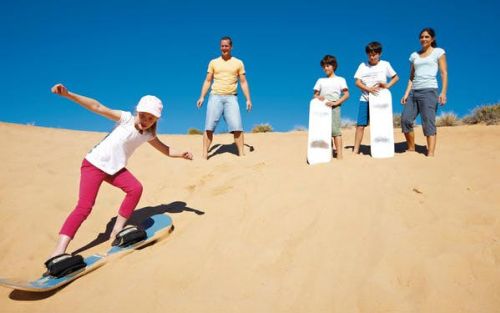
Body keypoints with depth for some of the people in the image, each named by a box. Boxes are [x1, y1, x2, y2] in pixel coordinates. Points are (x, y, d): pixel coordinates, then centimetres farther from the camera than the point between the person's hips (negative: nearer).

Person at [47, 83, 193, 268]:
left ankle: (117, 230, -1)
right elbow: (97, 107, -24)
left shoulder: (149, 135, 0)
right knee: (85, 207, -17)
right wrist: (68, 94, -34)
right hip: (94, 164, -6)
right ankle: (58, 252, -19)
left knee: (136, 188, -16)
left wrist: (180, 154, -4)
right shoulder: (126, 119, -16)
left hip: (115, 168, 6)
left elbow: (164, 149, 14)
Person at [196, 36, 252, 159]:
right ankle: (204, 155, -7)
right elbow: (207, 81, 11)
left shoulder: (238, 63, 11)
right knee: (209, 127, -7)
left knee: (237, 127, -11)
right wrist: (202, 97, 0)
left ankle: (241, 154, -9)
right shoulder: (213, 62, 13)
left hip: (231, 98, 0)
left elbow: (243, 82, 9)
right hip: (215, 97, 1)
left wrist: (248, 99, -1)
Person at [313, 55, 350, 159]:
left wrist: (335, 103, -13)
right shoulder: (320, 80, 19)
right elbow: (315, 94, 15)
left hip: (334, 107, -3)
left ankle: (339, 154, -16)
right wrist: (318, 97, -10)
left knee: (335, 129, -14)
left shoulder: (340, 80, 11)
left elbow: (346, 94, 1)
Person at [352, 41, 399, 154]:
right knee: (360, 125, -6)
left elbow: (396, 77, 11)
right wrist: (368, 89, -17)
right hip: (365, 99, 0)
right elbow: (357, 82, -1)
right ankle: (356, 150, -4)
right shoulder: (363, 66, 5)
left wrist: (387, 85, -7)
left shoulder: (385, 64, 5)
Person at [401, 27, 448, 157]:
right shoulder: (414, 55, 19)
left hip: (429, 90, -5)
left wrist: (443, 92, -11)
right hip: (414, 91, 5)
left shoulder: (438, 52, 7)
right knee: (405, 119, -5)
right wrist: (406, 94, 7)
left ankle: (430, 154, -16)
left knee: (428, 123, -13)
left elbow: (444, 73, 1)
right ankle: (411, 148, 10)